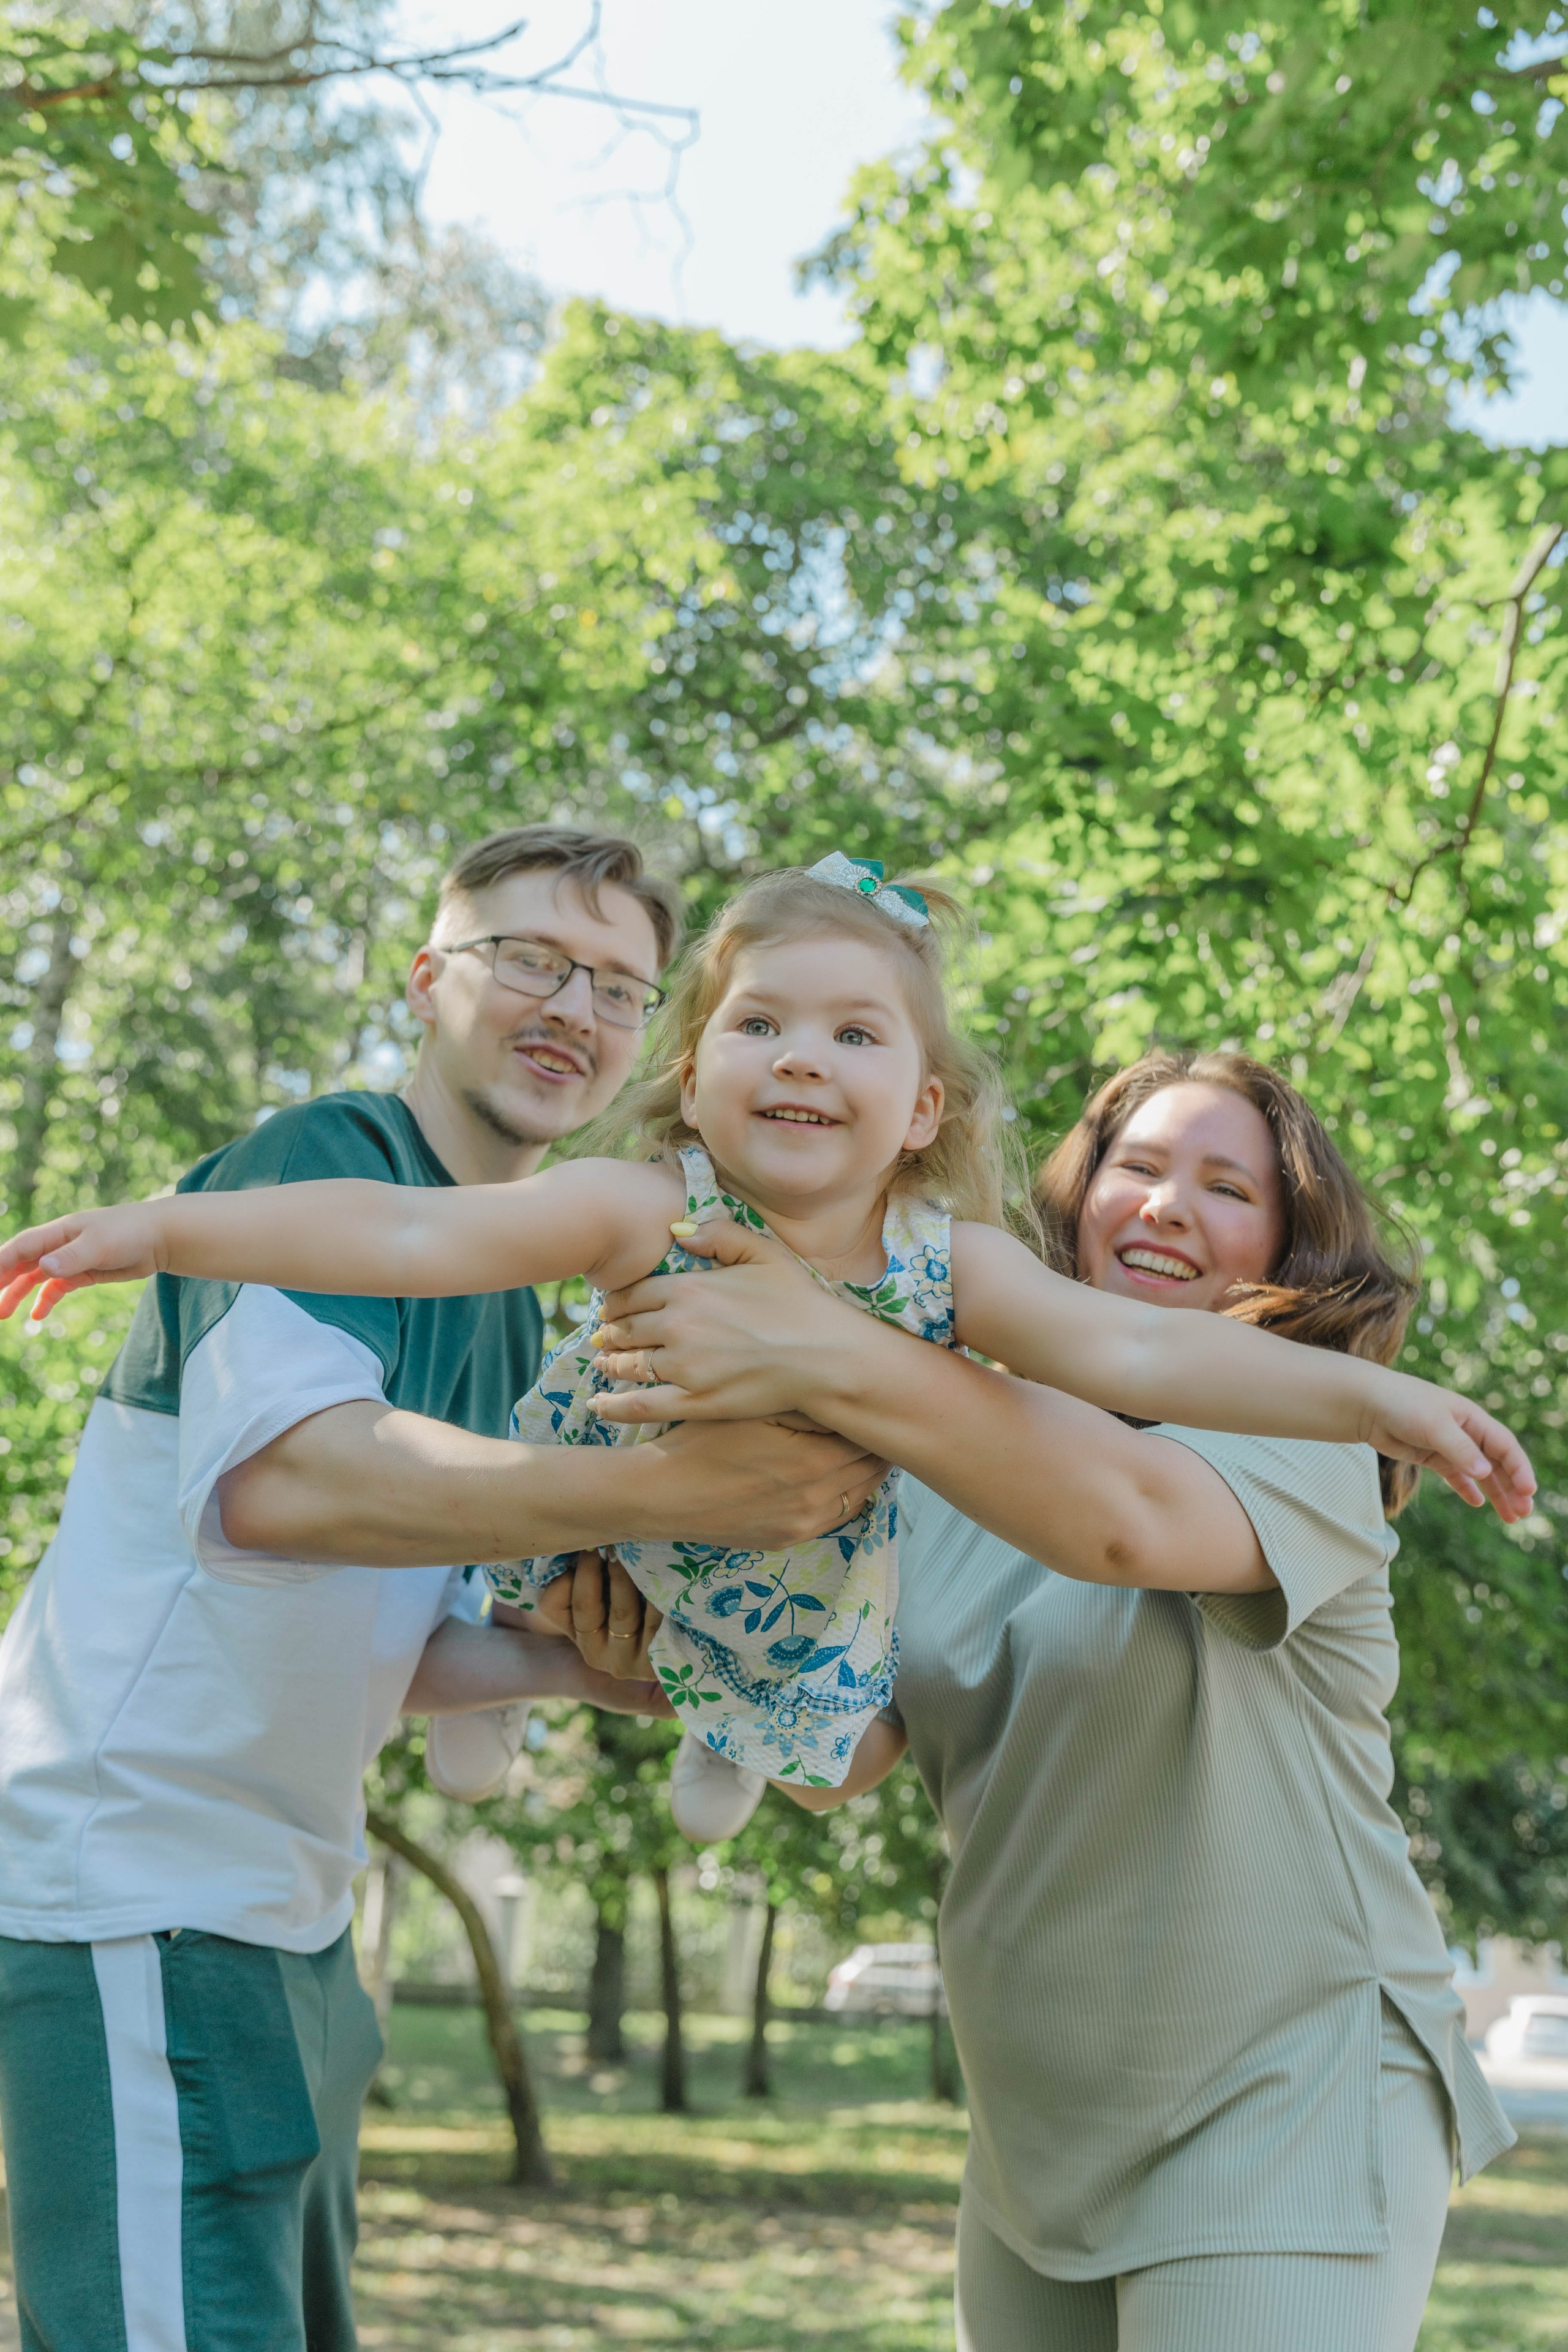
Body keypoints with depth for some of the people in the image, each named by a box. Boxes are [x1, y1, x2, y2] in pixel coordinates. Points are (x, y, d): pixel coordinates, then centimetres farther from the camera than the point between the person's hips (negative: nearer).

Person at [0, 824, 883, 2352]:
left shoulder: (504, 1300, 16)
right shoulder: (326, 1164, -13)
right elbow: (276, 1476, -34)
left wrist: (565, 1665, 0)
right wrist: (671, 1487, -38)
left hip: (285, 1923, 10)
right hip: (134, 1900, -10)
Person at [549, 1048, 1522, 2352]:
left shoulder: (1304, 1431, -10)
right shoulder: (971, 1453, 7)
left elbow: (1132, 1517, -34)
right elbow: (838, 1758, 1)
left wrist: (828, 1357, -43)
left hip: (1284, 2097, -5)